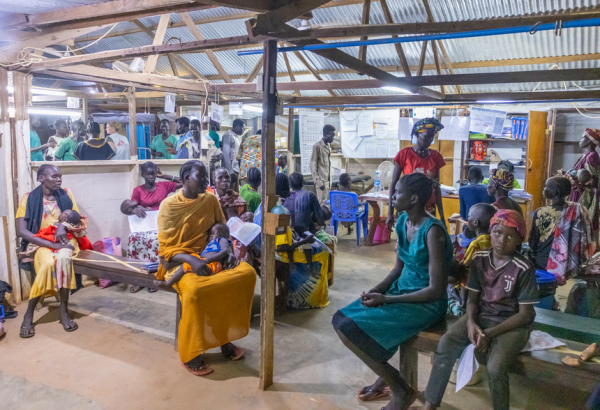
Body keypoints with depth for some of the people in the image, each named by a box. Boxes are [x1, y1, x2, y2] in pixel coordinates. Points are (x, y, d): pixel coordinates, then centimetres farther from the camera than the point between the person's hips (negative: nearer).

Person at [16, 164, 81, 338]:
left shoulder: (66, 195, 5)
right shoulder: (29, 198, -3)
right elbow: (21, 231, -11)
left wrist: (64, 225, -16)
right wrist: (53, 244, -20)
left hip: (65, 240, 2)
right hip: (41, 243, -1)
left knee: (64, 258, -33)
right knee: (48, 263, -34)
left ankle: (64, 309, -18)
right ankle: (29, 314, -14)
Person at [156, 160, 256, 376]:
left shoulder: (210, 200, 5)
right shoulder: (169, 206, -8)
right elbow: (165, 249, -9)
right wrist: (190, 259, -26)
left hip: (208, 256, 5)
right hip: (179, 261, -5)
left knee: (247, 272, -19)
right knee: (194, 289, -36)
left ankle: (225, 336, -5)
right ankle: (190, 354, -13)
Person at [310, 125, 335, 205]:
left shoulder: (328, 146, 13)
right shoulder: (317, 146, -12)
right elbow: (313, 165, -13)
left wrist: (330, 180, 13)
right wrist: (318, 182, -17)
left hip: (327, 180, 8)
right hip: (321, 180, -8)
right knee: (322, 203, -8)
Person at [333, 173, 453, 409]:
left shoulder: (433, 231, -23)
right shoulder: (403, 221, 2)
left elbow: (436, 289, -23)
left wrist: (385, 299, -22)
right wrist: (376, 290, -7)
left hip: (427, 304, -8)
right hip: (402, 291, 8)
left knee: (349, 330, -19)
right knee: (341, 319, 1)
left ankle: (401, 389, 1)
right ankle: (385, 377, 17)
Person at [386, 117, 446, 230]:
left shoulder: (435, 156, 4)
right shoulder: (404, 154, -5)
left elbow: (436, 187, 9)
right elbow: (393, 184, -2)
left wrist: (441, 215, 8)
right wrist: (390, 213, -6)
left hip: (429, 210, 3)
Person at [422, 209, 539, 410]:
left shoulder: (523, 268, -15)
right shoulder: (480, 259, -3)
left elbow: (525, 314, -12)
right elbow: (473, 299, 4)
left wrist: (490, 333, -19)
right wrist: (471, 322, -17)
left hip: (513, 324, -3)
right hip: (482, 316, 4)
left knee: (496, 367, -29)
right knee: (446, 343, -21)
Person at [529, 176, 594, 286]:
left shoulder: (541, 213, -16)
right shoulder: (579, 210, -7)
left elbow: (533, 243, -7)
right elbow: (586, 239, 2)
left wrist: (533, 256, 11)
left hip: (544, 264, -4)